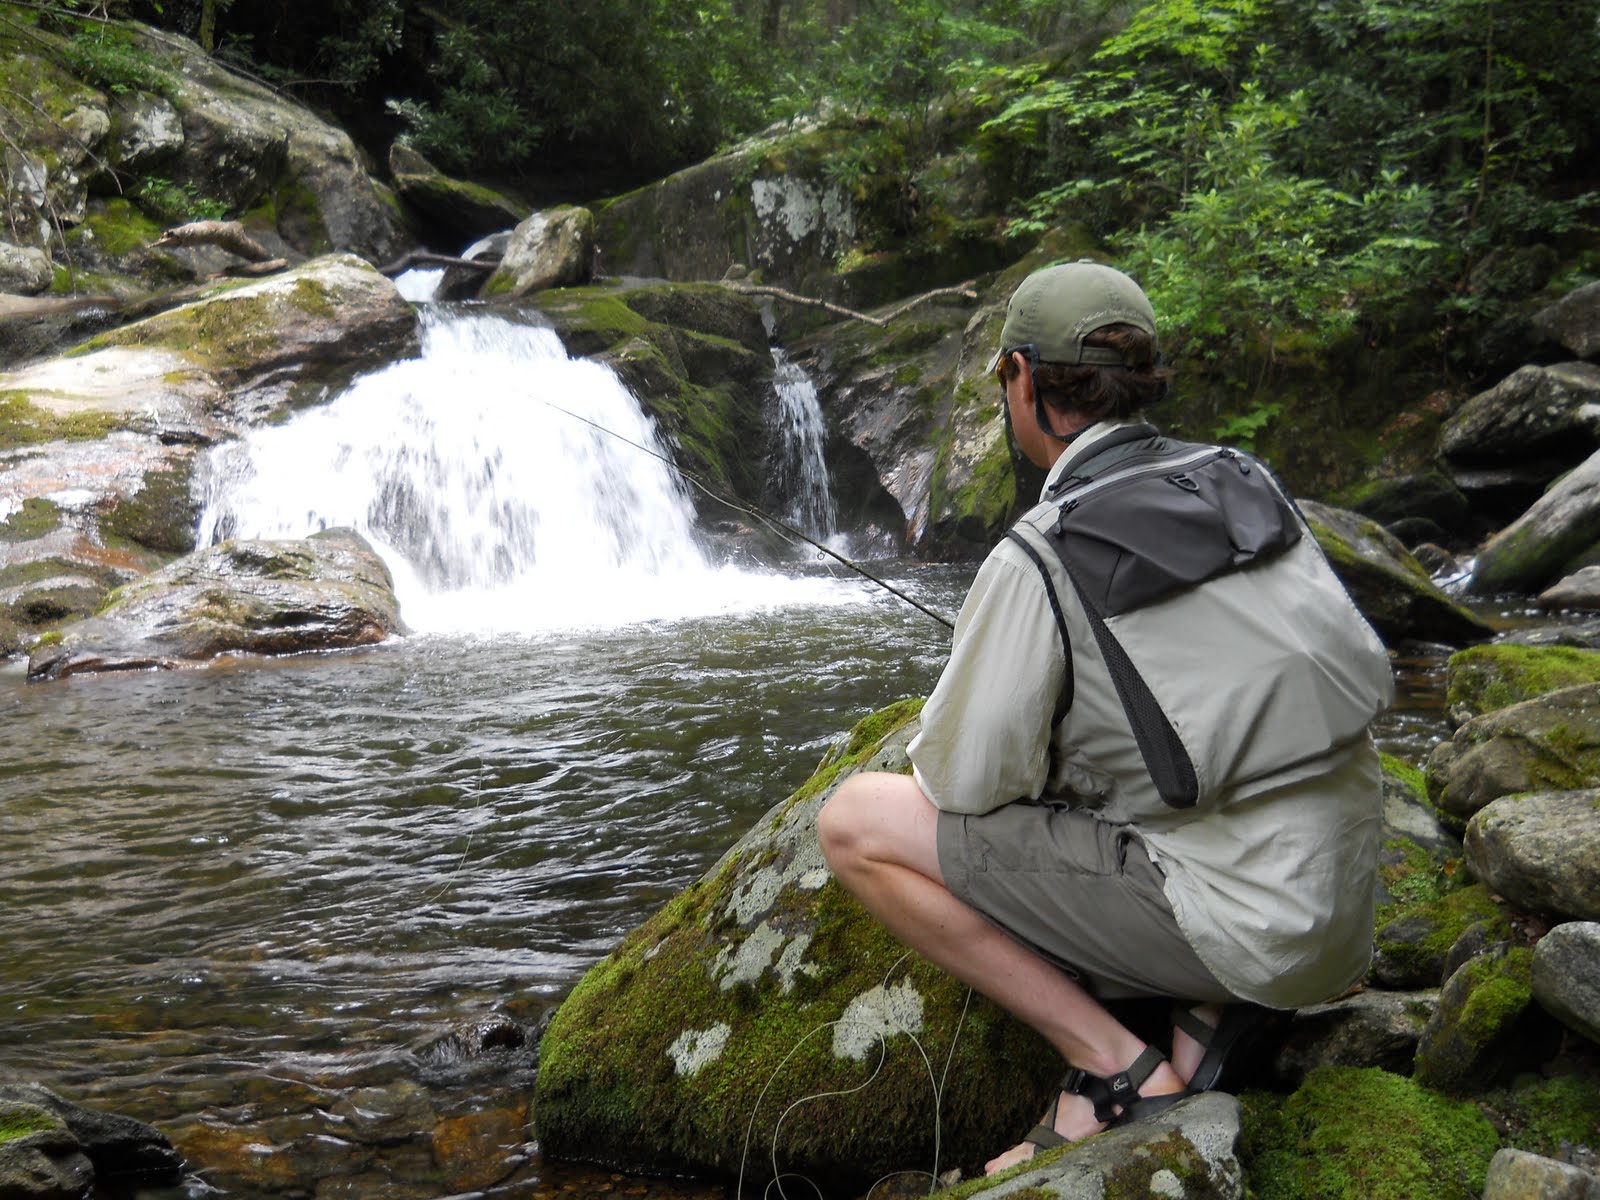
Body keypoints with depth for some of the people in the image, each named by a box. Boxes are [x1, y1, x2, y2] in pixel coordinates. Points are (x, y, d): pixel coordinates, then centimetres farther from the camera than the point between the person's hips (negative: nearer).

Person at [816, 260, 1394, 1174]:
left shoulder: (1040, 558, -16)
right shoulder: (1247, 485, 5)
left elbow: (965, 781, -13)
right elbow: (1374, 681, 16)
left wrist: (939, 742, 13)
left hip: (1237, 921, -8)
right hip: (1346, 909, 8)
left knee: (858, 821, -5)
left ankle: (1117, 1067, -5)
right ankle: (1215, 999, 12)